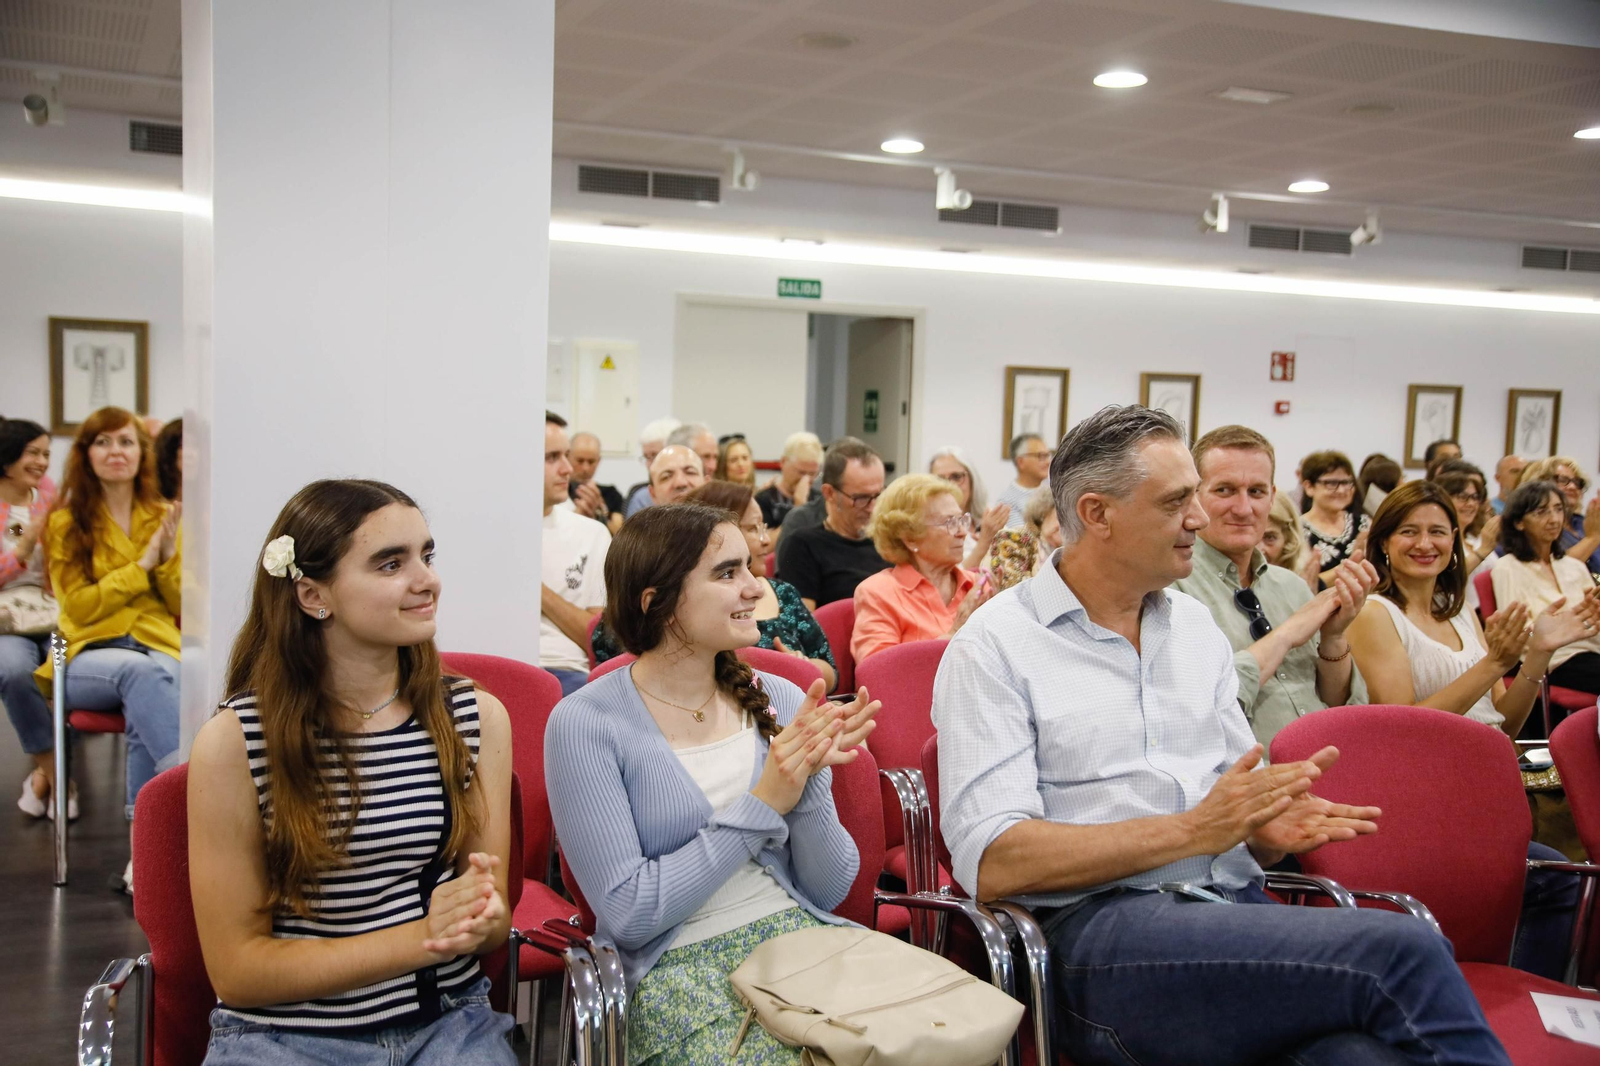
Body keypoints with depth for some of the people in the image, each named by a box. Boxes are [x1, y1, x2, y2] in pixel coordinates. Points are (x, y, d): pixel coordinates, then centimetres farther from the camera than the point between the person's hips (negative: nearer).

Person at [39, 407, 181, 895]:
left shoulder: (164, 518, 15)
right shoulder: (66, 523, 9)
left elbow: (187, 609, 12)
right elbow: (78, 607, -2)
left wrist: (170, 559, -5)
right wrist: (142, 564, -7)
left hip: (158, 649, 1)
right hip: (89, 657, -1)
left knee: (144, 709, -36)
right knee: (140, 672, -38)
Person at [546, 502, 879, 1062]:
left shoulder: (781, 700, 5)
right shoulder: (584, 723, -8)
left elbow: (829, 889, 6)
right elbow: (627, 914, -12)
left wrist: (809, 780, -13)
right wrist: (762, 805, -15)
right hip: (678, 967, -5)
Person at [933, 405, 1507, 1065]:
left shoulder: (1195, 626, 19)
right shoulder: (994, 646, -1)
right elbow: (990, 862, -10)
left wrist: (1268, 827, -3)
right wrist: (1193, 830, -12)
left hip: (1237, 908, 5)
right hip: (1100, 926, -5)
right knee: (1402, 953, -25)